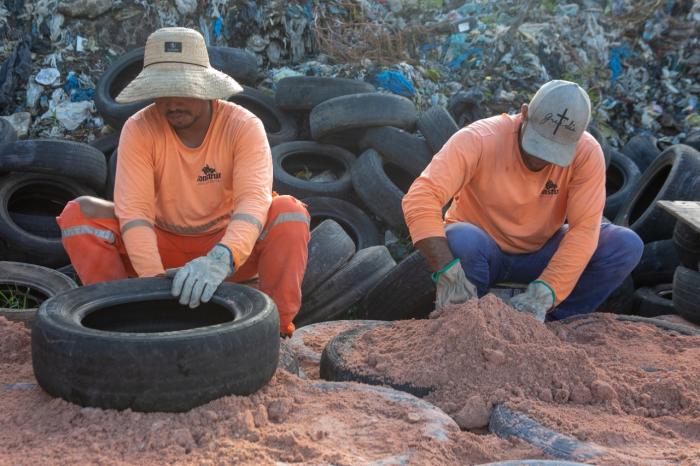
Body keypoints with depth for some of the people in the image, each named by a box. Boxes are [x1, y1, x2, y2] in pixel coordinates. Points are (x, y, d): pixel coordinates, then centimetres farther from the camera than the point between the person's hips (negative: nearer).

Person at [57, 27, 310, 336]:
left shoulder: (244, 126, -18)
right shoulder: (138, 129, -15)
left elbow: (254, 200, -32)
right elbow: (133, 209, -23)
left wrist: (221, 260, -52)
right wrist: (156, 281, -40)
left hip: (228, 248, -1)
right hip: (163, 246, 1)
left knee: (289, 211, -29)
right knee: (79, 214, -20)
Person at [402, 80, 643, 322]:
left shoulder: (587, 153, -19)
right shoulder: (479, 139, -27)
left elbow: (584, 229, -23)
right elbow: (420, 198, -36)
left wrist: (543, 293, -36)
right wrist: (449, 272, -48)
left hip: (540, 253, 3)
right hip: (483, 251, -2)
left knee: (627, 246, -18)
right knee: (459, 241, -37)